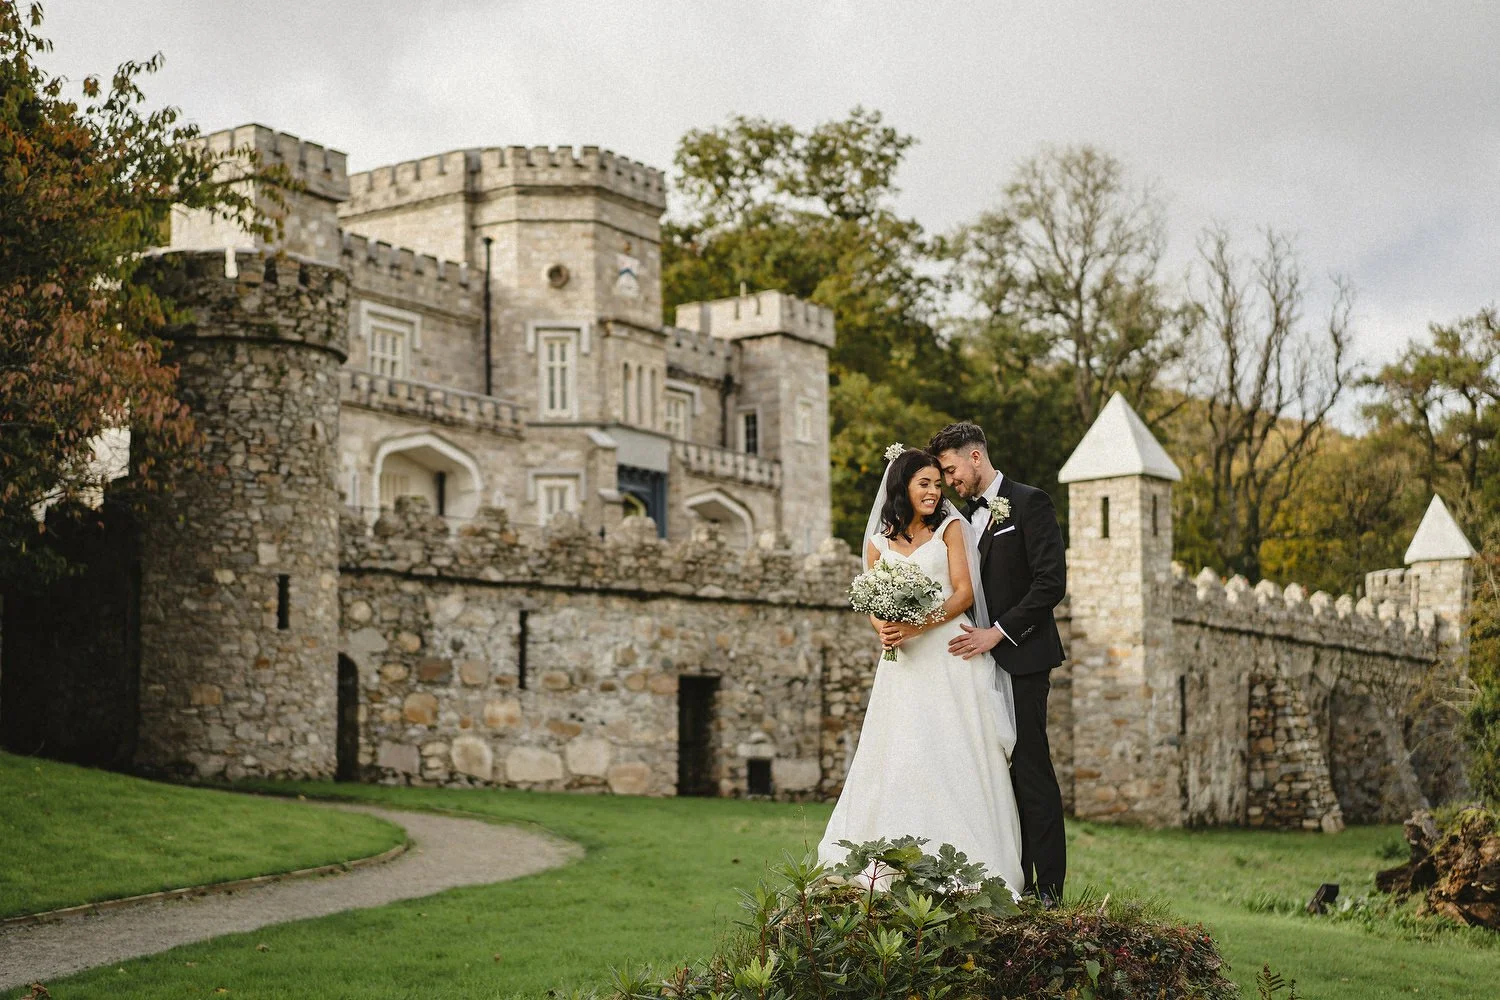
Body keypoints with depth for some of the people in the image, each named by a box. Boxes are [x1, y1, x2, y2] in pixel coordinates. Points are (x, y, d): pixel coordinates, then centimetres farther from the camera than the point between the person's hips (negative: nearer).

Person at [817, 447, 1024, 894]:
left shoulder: (950, 528, 5)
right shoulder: (879, 543, 14)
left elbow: (965, 591, -3)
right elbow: (873, 606, 15)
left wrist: (920, 625, -16)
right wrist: (884, 630, -9)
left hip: (950, 656, -3)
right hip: (903, 662, 3)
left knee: (953, 754, -6)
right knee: (899, 755, -3)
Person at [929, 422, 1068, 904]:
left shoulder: (1030, 504, -4)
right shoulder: (966, 516, 18)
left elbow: (1051, 582, -12)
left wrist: (997, 631, -15)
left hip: (1020, 657, -7)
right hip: (979, 658, 7)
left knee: (1031, 770, -7)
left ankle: (1049, 887, -4)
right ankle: (1014, 881, 7)